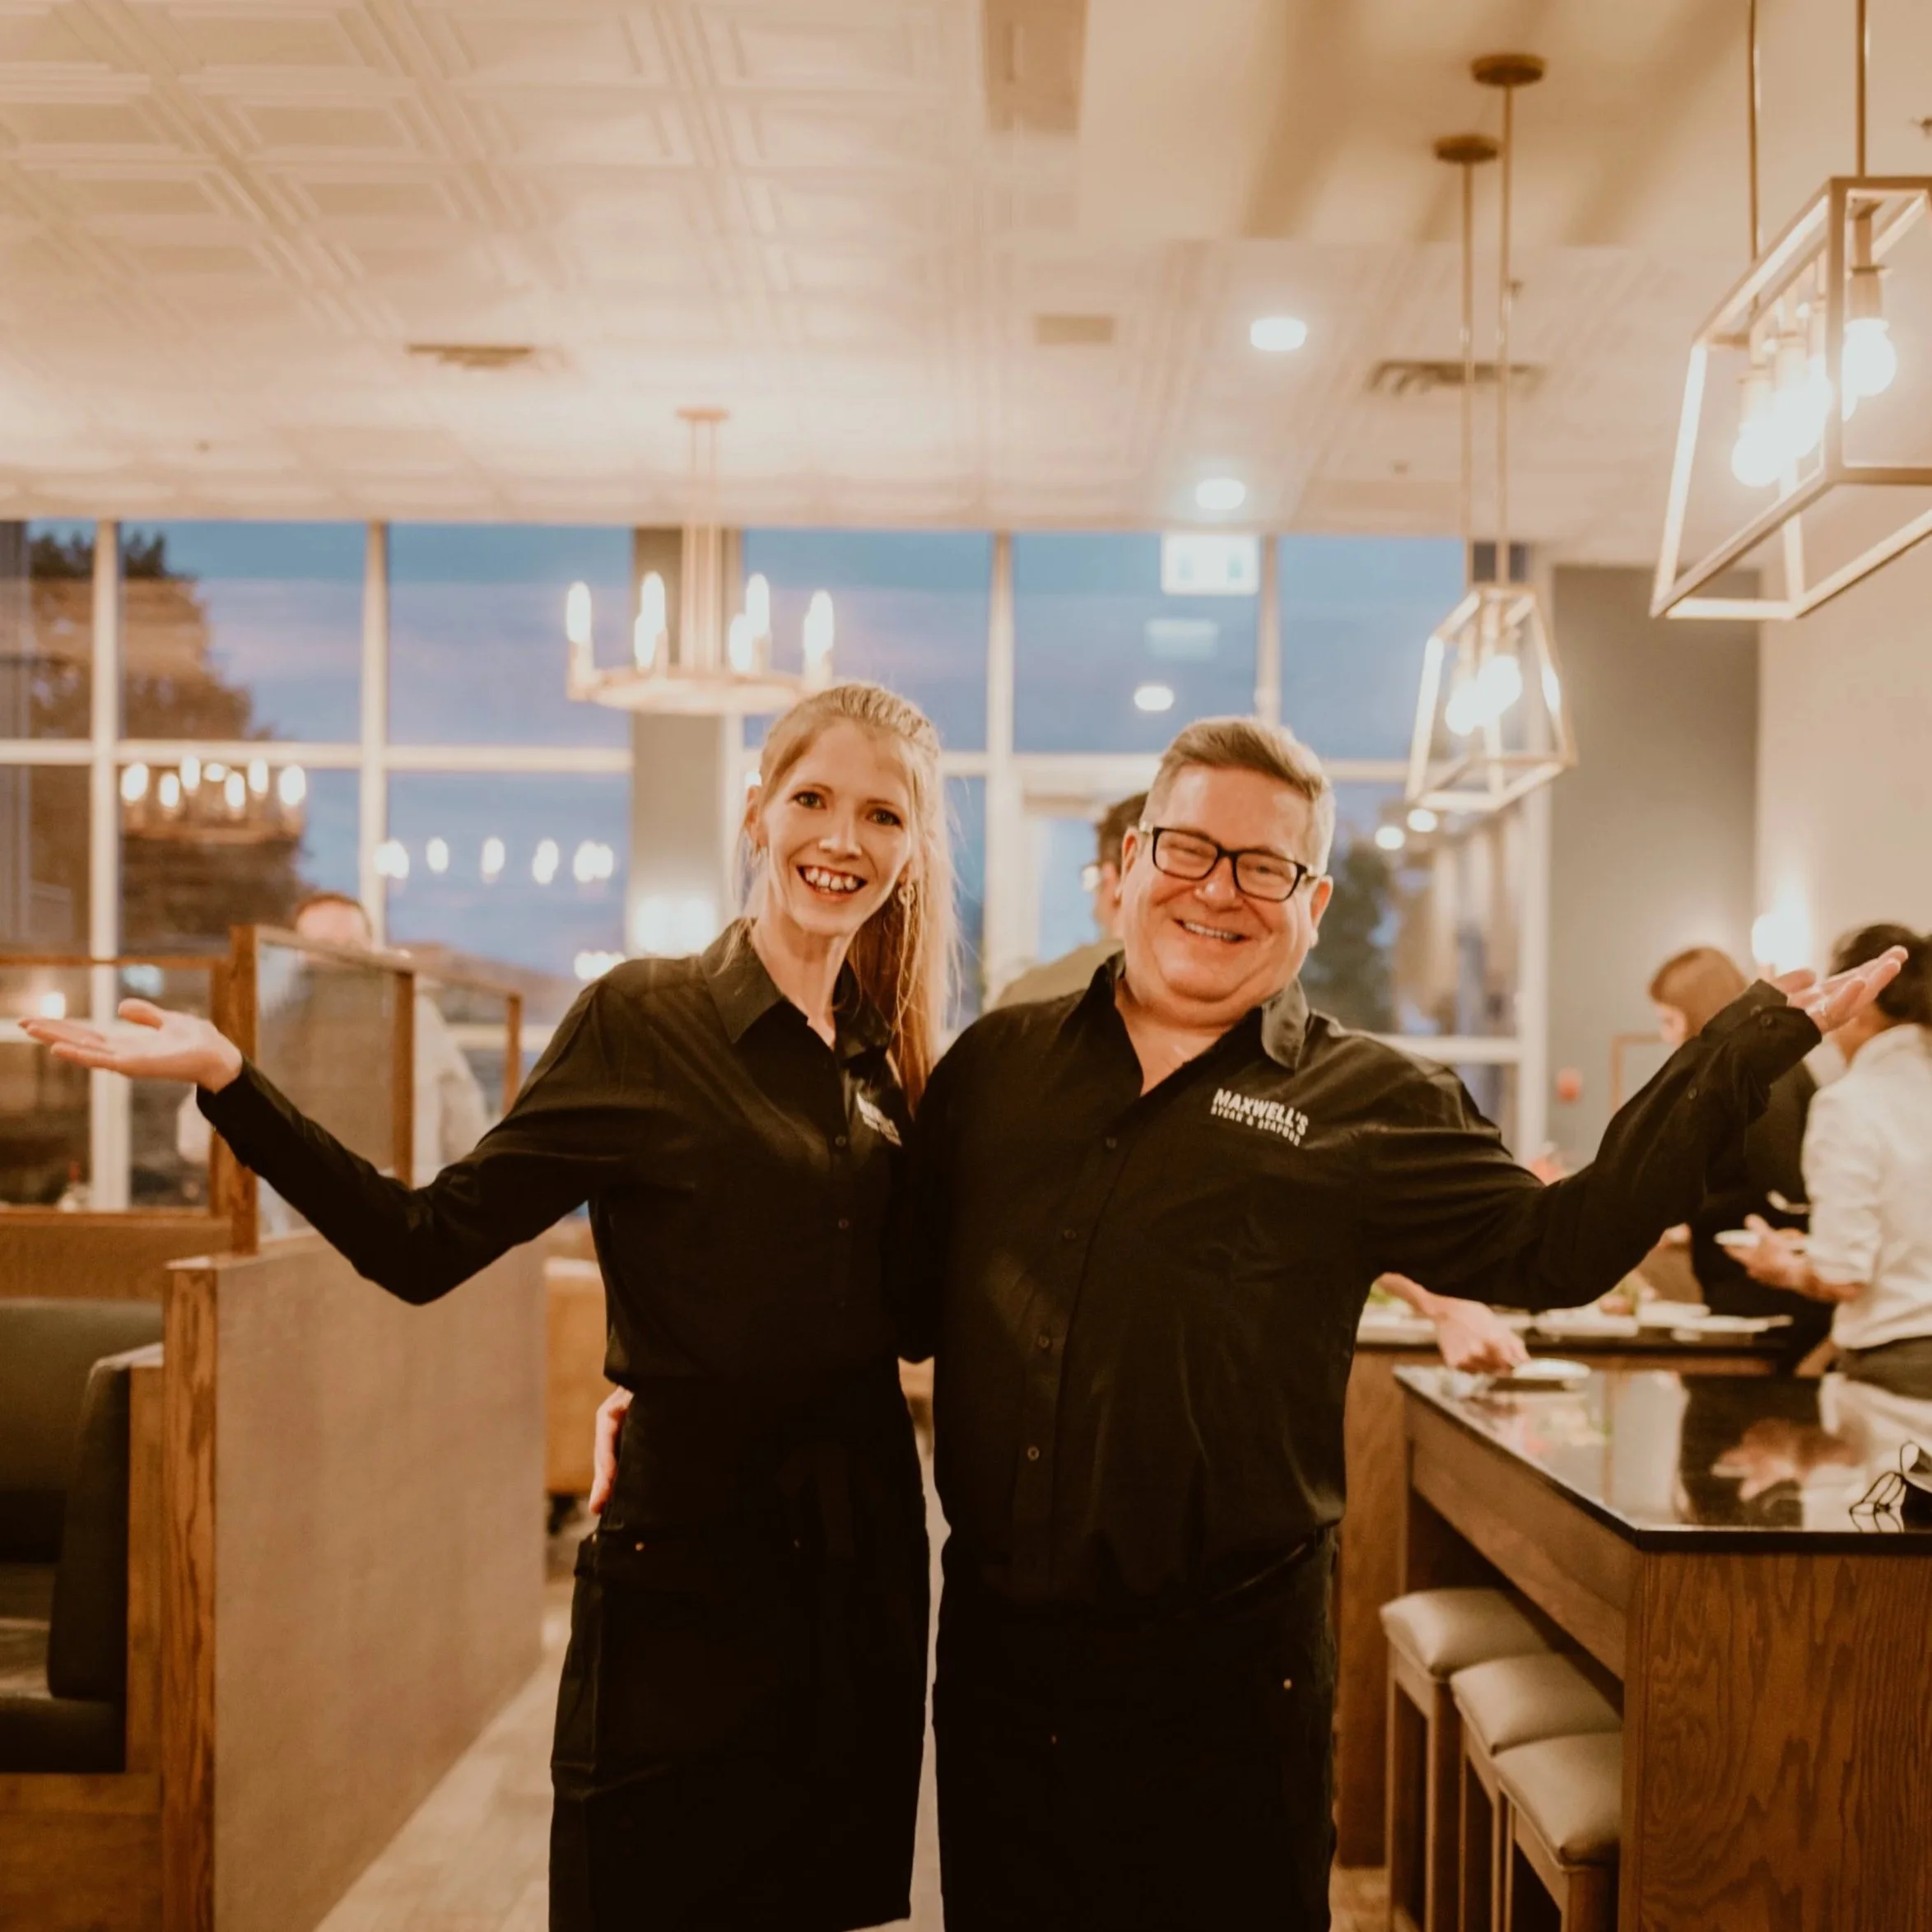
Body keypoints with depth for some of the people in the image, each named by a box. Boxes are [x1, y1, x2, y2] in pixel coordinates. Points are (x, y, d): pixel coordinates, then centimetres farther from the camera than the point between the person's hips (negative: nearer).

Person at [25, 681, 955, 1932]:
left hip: (865, 1564, 5)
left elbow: (907, 1309, 10)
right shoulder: (645, 1021, -8)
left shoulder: (890, 1056, 7)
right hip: (687, 1561, -5)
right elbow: (425, 1245, -12)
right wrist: (228, 1080, -21)